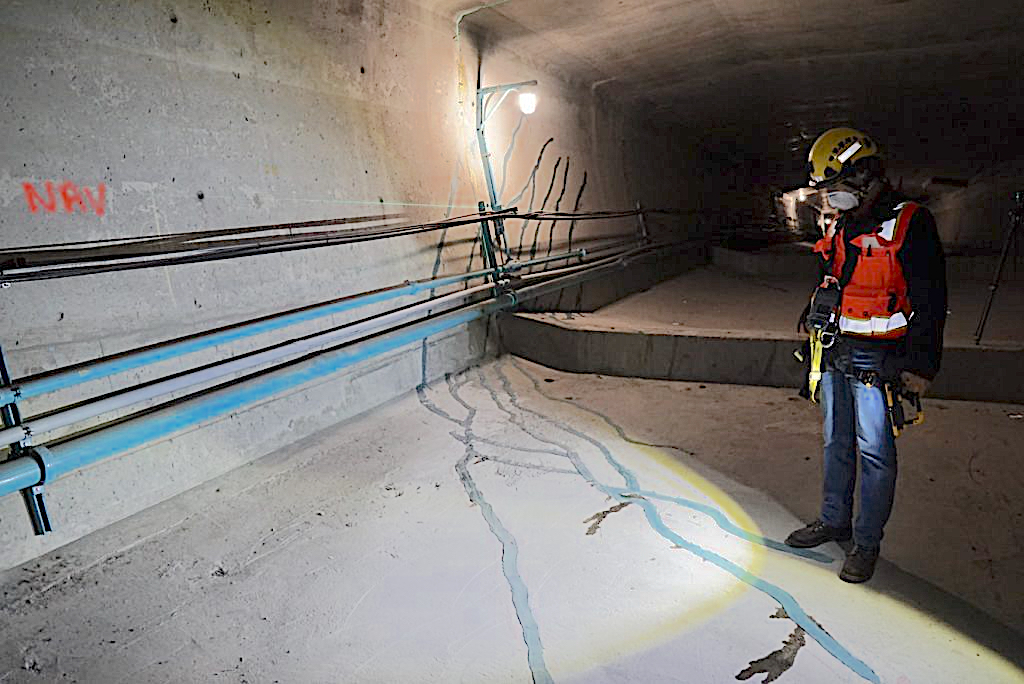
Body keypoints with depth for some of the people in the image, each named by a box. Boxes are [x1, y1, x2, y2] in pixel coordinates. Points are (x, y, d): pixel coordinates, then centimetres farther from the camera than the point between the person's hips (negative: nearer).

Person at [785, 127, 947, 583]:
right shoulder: (839, 226, 10)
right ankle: (834, 521, 31)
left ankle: (867, 542, 16)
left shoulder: (910, 223, -12)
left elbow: (930, 302, -12)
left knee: (874, 452, 3)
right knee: (836, 443, 16)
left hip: (877, 360, -7)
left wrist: (921, 366, -12)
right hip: (835, 353, 7)